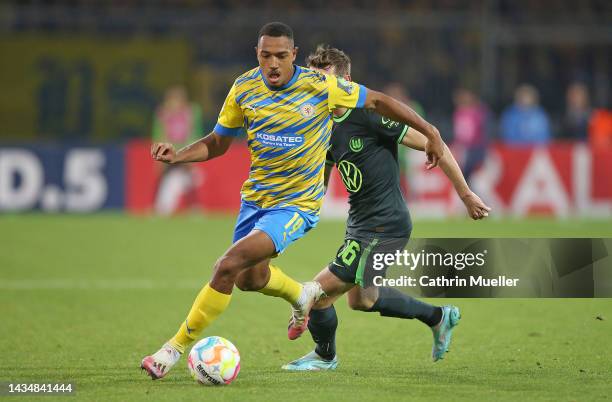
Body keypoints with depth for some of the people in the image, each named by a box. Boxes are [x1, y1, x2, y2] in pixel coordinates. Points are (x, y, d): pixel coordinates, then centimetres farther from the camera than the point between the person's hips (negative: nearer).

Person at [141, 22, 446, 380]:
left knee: (228, 266, -22)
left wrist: (430, 132, -2)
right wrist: (177, 156, -13)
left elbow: (377, 101, -4)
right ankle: (303, 296, 57)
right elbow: (218, 143, 6)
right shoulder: (243, 89, -6)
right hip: (255, 198, 6)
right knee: (252, 276, 23)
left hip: (296, 204, -6)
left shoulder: (321, 87, -17)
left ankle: (176, 349, -12)